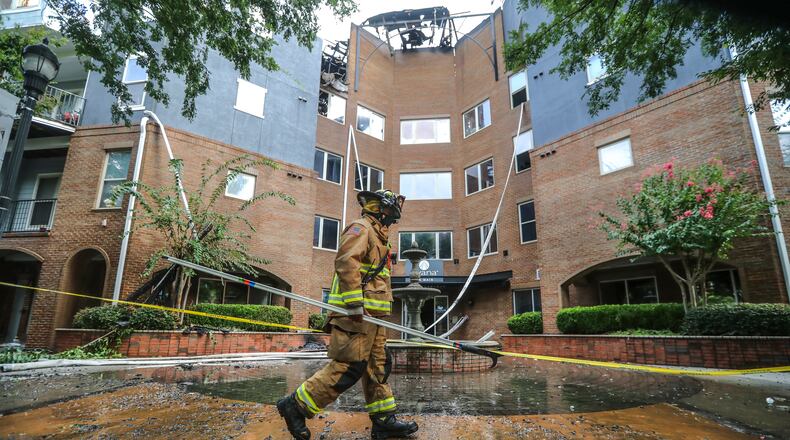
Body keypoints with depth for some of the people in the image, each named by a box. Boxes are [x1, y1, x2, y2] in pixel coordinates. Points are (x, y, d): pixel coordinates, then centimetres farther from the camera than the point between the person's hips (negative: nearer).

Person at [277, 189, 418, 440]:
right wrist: (355, 302, -27)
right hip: (356, 312, -10)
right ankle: (296, 406, 1)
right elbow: (346, 262, -21)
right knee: (348, 367, -10)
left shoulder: (377, 236, 26)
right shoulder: (361, 228, -5)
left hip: (371, 315, 11)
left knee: (377, 367, 11)